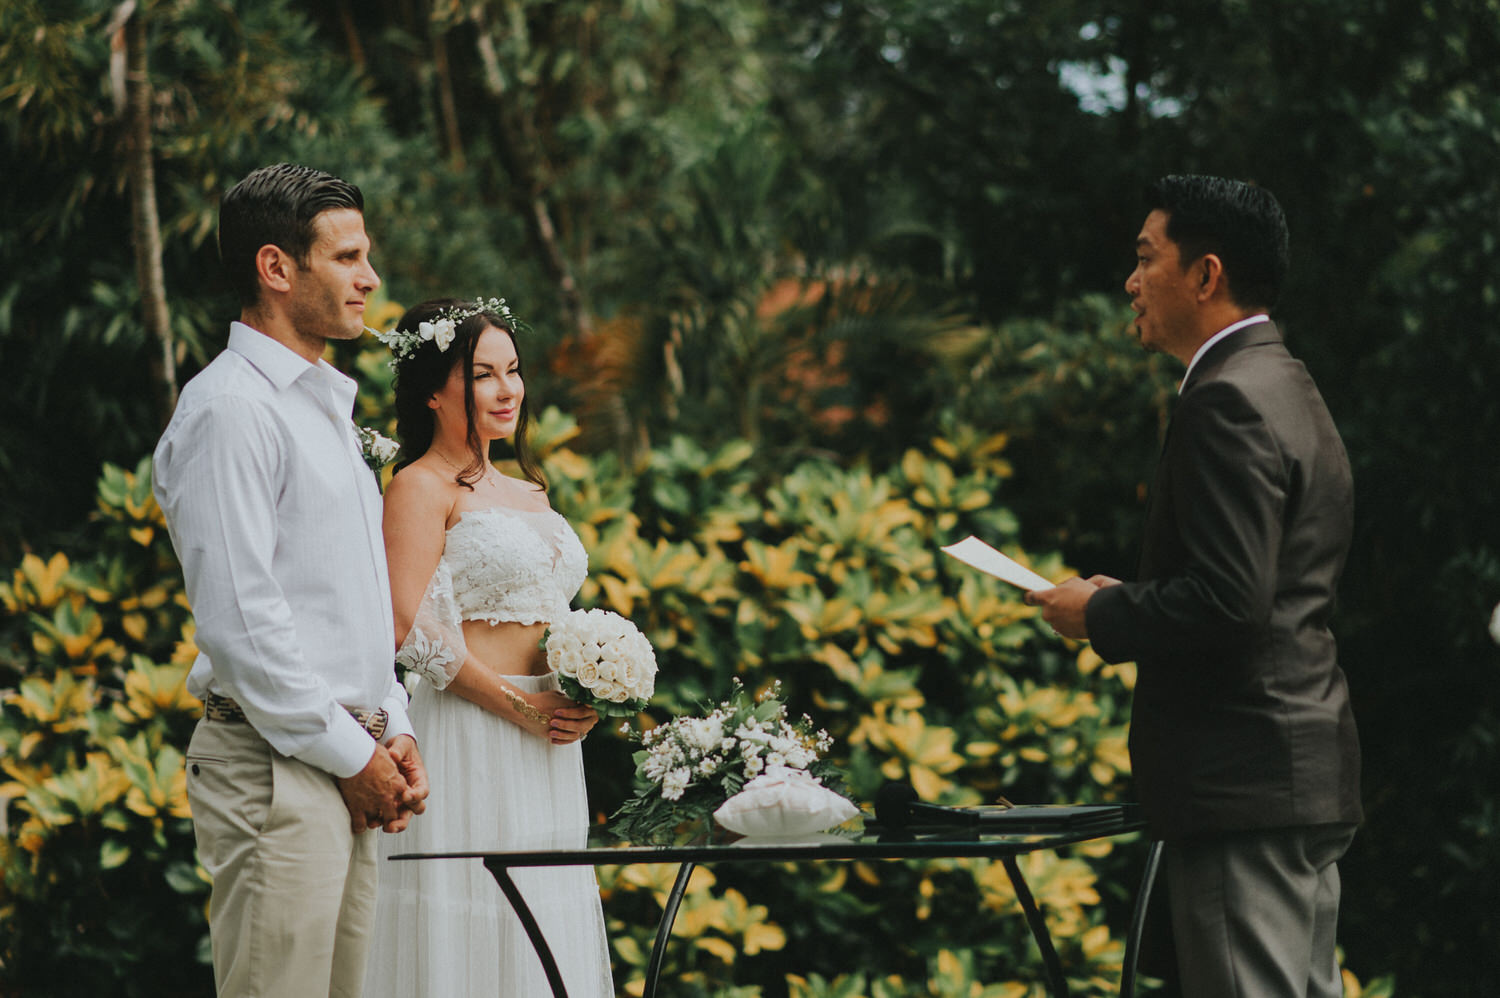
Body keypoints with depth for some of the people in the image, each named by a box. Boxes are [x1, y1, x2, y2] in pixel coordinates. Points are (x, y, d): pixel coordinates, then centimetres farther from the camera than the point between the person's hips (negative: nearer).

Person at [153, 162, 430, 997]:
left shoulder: (326, 406, 20)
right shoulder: (231, 410, -11)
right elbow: (238, 619, -17)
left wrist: (394, 732, 12)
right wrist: (352, 754, -12)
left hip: (349, 770, 9)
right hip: (275, 768, -9)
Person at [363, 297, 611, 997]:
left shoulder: (529, 493, 18)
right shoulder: (419, 487, -6)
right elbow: (413, 629, -15)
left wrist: (581, 702, 4)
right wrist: (522, 706, -14)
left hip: (546, 752, 8)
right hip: (468, 745, -8)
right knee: (466, 936, -6)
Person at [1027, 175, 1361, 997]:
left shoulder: (1229, 403, -15)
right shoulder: (1290, 391, 18)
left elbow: (1229, 600, -23)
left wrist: (1102, 615, -9)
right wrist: (1132, 603, 15)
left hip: (1244, 782, -11)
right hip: (1306, 771, 11)